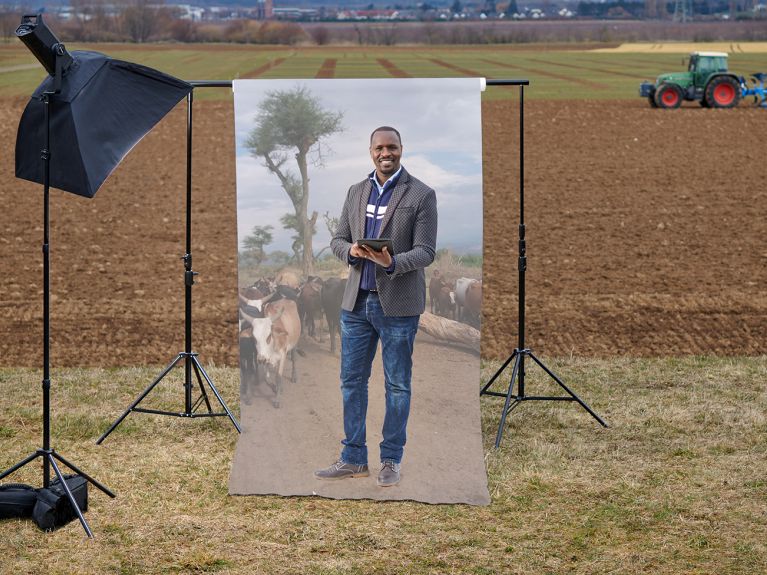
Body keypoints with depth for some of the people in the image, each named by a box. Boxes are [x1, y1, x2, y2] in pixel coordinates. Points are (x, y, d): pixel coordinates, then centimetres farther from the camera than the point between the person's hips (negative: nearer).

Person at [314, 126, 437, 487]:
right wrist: (352, 251, -12)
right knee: (351, 380, 7)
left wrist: (392, 263, -28)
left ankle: (391, 461, 12)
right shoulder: (356, 192, 12)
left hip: (398, 304, -5)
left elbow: (426, 251, -9)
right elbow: (338, 240, 12)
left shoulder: (421, 195, -4)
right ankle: (354, 459, 15)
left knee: (397, 385, 4)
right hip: (357, 301, 5)